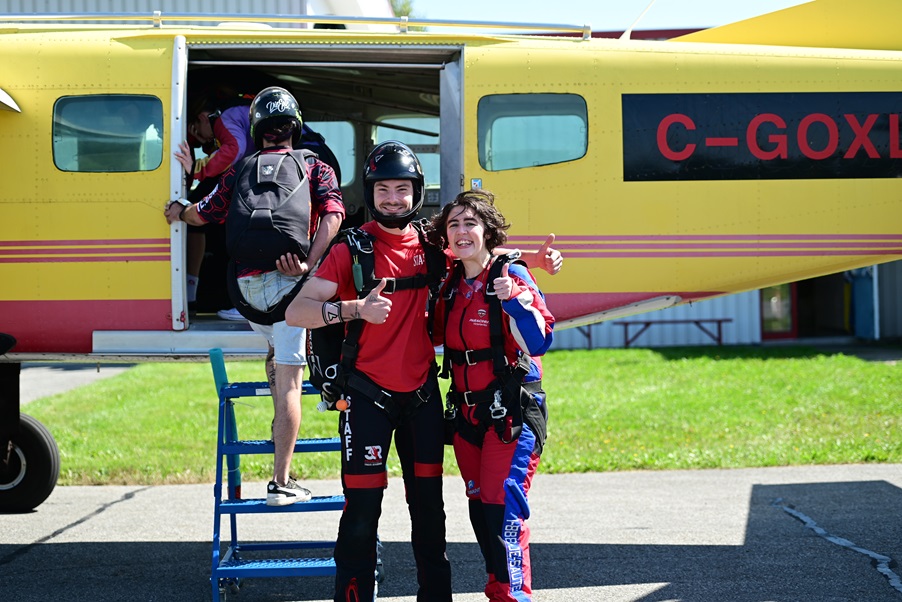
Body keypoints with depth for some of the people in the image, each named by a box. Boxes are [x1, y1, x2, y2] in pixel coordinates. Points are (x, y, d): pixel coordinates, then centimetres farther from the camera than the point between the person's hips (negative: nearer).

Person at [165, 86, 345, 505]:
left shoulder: (239, 171, 18)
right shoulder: (313, 167, 12)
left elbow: (203, 214, 25)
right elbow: (333, 212, -5)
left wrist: (178, 212, 47)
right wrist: (309, 263, -11)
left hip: (246, 283, 3)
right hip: (286, 280, -3)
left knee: (277, 351, 32)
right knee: (288, 378, -5)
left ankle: (280, 427, 33)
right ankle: (280, 482, -8)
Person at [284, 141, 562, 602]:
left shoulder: (429, 244, 4)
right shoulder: (353, 248, -9)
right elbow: (296, 312, -15)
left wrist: (534, 258, 8)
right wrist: (354, 309, -31)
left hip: (422, 393, 4)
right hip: (368, 395, -4)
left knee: (429, 504, 12)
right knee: (362, 510, -5)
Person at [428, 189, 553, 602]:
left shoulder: (510, 276, -11)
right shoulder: (451, 284, 8)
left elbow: (539, 342, -20)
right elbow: (438, 335, 25)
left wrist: (514, 299, -33)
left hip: (512, 412, -7)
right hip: (467, 413, 7)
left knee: (502, 507, -13)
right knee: (480, 510, 12)